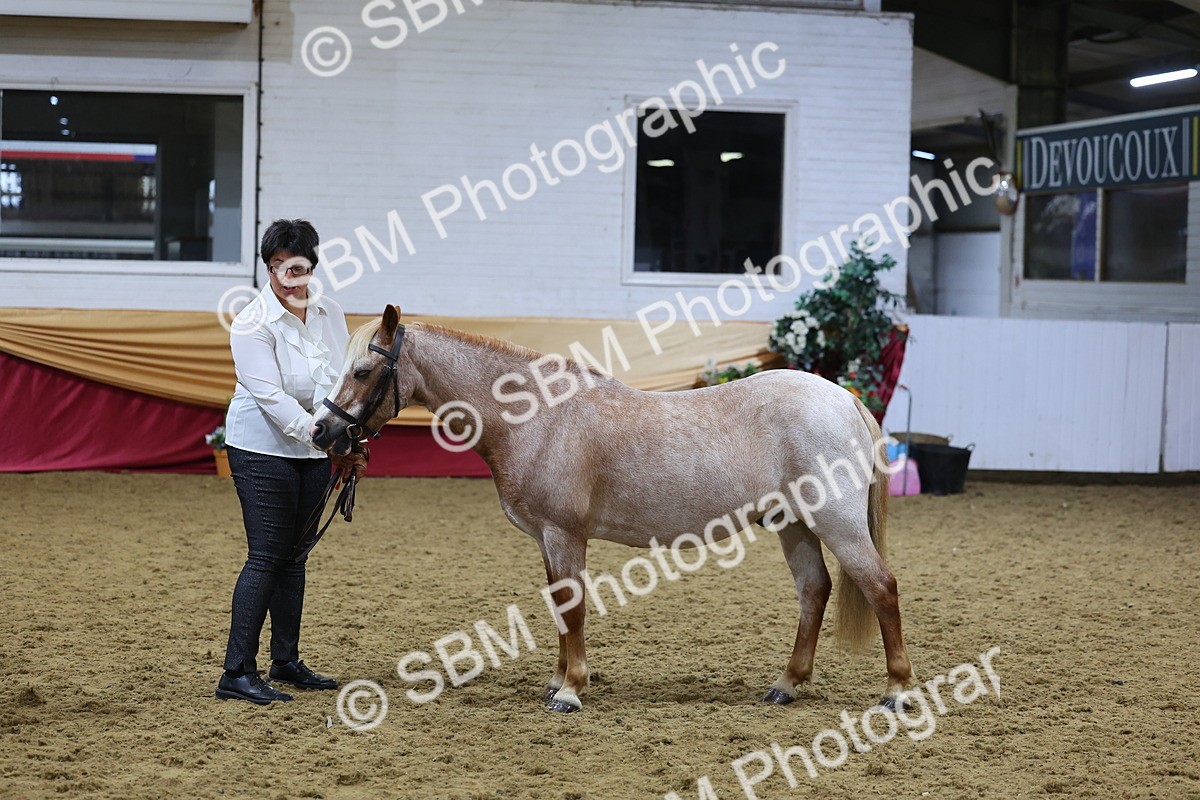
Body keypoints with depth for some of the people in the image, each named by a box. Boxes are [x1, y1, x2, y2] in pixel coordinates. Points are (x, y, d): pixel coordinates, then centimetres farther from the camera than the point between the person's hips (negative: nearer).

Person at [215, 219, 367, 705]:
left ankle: (286, 663, 23)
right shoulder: (252, 325, -17)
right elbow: (272, 397, -25)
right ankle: (237, 674, -6)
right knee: (266, 557, -9)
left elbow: (344, 382, 3)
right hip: (263, 450, -6)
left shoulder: (330, 314, 1)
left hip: (313, 454, 6)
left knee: (293, 555, 13)